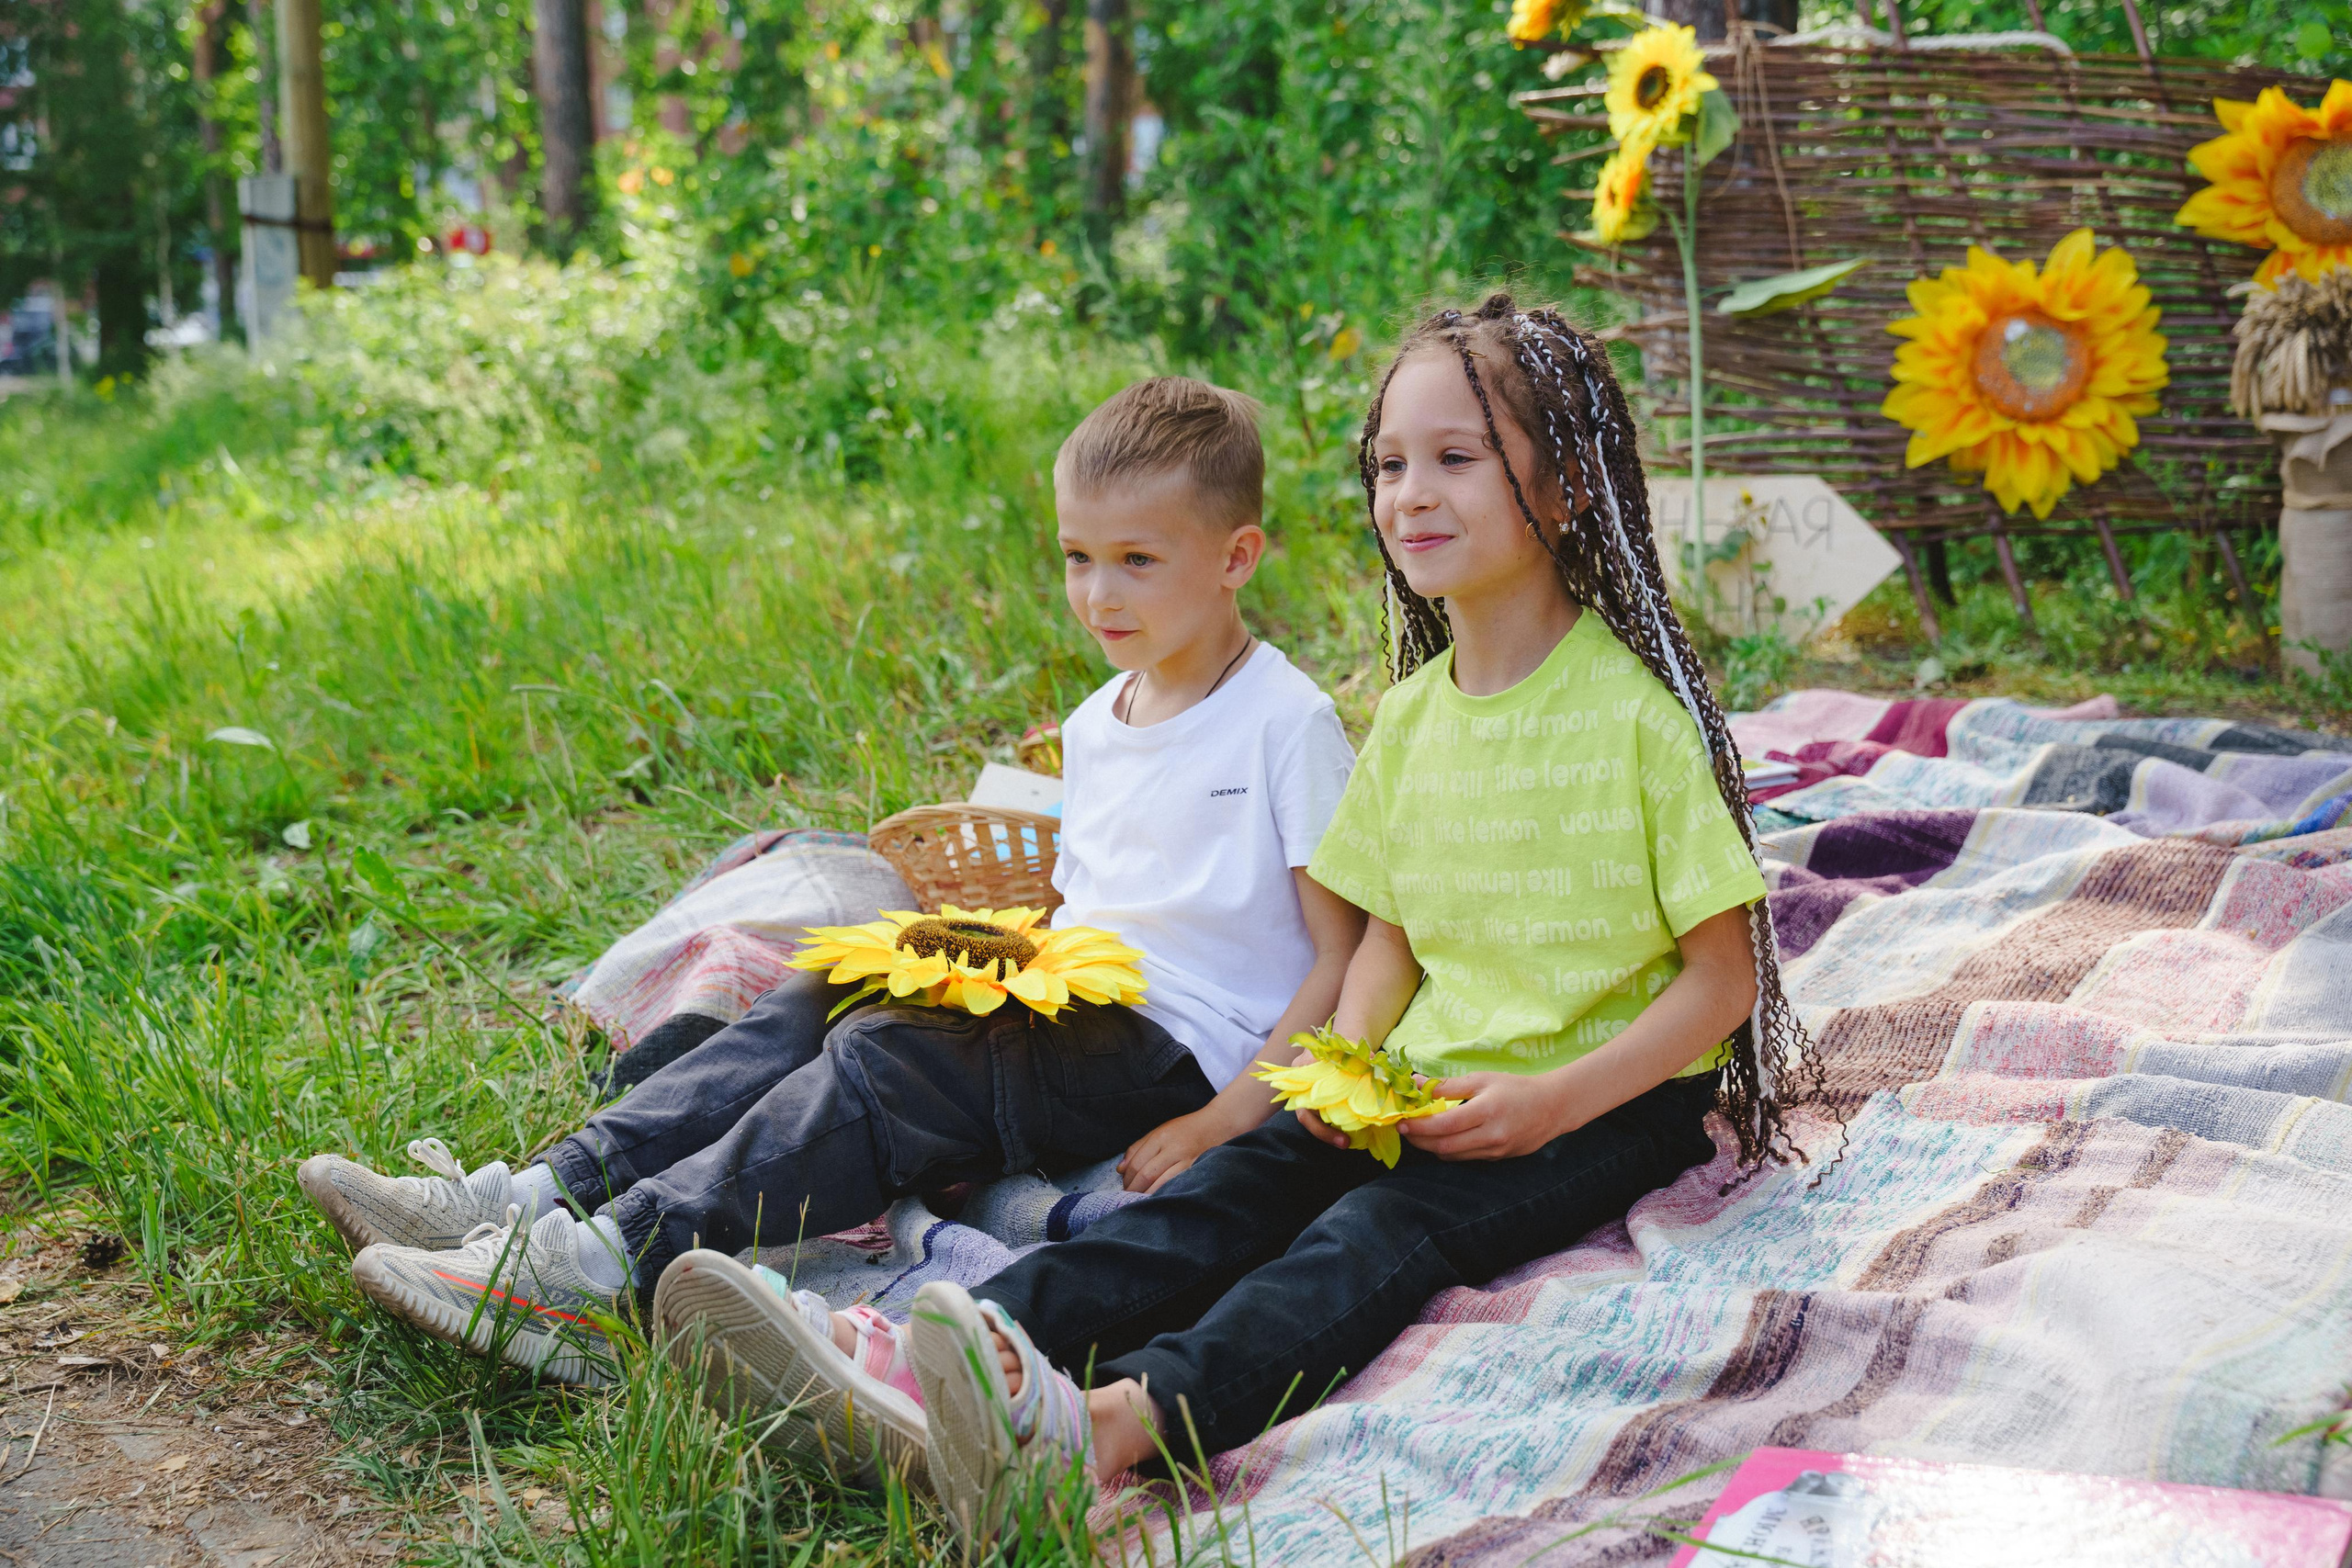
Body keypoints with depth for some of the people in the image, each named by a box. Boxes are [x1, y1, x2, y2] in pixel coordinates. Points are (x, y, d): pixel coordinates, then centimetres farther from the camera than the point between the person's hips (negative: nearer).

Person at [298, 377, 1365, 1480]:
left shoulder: (1288, 724, -9)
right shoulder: (1094, 727, 16)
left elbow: (1345, 958, -12)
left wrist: (1225, 1123, -20)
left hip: (1185, 1047, -8)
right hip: (1074, 1004, 8)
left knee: (888, 1061, -26)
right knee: (810, 1007, -8)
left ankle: (603, 1272, -35)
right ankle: (541, 1196, -18)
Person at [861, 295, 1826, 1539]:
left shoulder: (1637, 712, -11)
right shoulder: (1410, 715, 9)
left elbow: (1724, 978, -9)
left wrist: (1554, 1100, -22)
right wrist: (1349, 1065, -5)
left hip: (1611, 1107, -5)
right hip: (1425, 1090, 6)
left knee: (1386, 1230, -31)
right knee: (1228, 1189, -19)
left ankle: (1106, 1424, -57)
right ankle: (901, 1368, -41)